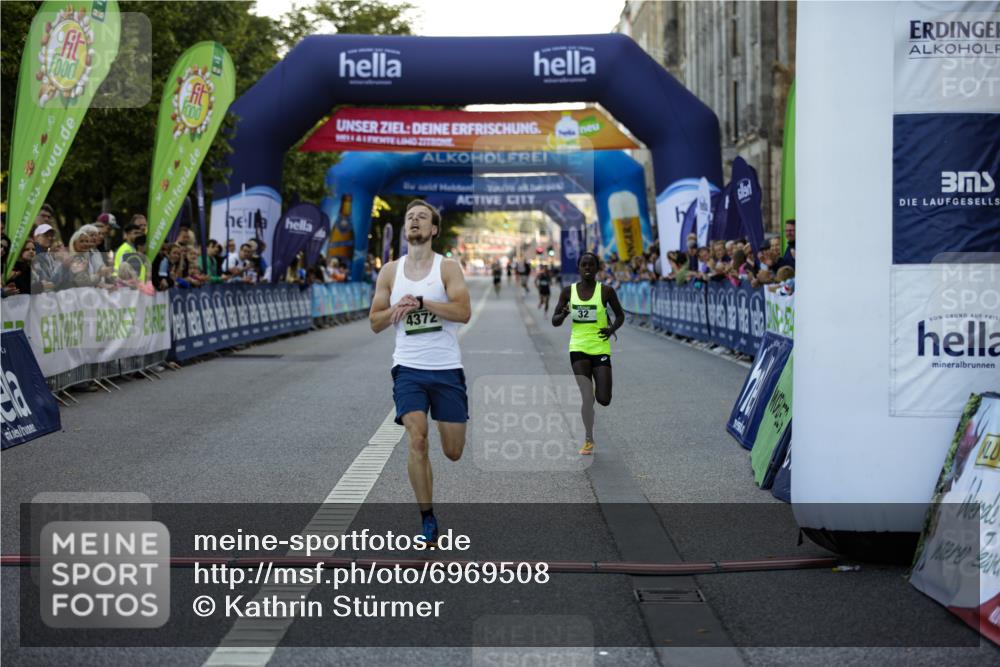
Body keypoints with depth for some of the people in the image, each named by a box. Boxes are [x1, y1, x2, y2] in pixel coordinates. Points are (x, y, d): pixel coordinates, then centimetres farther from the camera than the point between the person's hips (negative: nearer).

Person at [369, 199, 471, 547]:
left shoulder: (448, 267, -2)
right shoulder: (390, 271, 7)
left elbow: (464, 312, -16)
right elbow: (375, 323, 10)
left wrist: (421, 302, -23)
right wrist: (396, 310, -11)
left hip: (447, 369, -1)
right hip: (409, 368, 1)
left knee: (453, 451, 6)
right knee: (417, 440, -16)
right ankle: (428, 521, -5)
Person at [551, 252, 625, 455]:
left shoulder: (606, 291, -4)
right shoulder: (568, 291, 1)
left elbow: (620, 315, 9)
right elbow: (555, 321, 4)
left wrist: (612, 329, -11)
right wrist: (563, 314, -18)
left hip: (601, 349, -1)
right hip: (578, 349, 1)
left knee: (604, 400, -4)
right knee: (587, 397, -9)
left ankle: (599, 388, 34)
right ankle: (589, 440, 8)